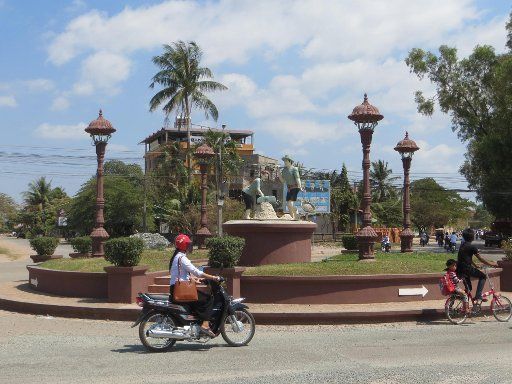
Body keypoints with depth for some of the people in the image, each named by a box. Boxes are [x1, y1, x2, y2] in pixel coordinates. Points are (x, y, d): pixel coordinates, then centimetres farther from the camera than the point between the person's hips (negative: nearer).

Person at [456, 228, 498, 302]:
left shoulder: (462, 246, 16)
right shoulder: (471, 247, -9)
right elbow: (481, 259, -6)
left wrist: (475, 265, 32)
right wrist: (491, 264, 4)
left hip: (460, 270, 8)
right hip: (467, 268, -8)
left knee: (468, 288, 19)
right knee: (482, 276, 7)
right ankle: (478, 296, -1)